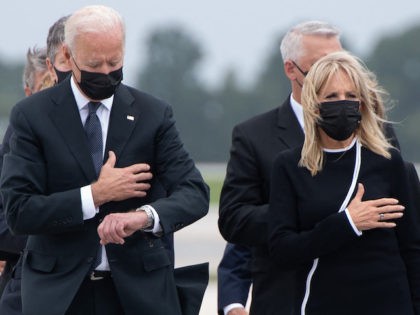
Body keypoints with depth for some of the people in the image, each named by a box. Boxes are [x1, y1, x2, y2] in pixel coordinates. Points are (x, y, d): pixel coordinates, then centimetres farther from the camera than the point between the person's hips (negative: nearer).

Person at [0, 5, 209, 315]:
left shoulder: (153, 114, 2)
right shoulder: (32, 115, -2)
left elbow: (194, 193, -5)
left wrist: (146, 216, -26)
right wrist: (95, 195, -16)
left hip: (138, 287, 1)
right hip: (59, 290, -1)